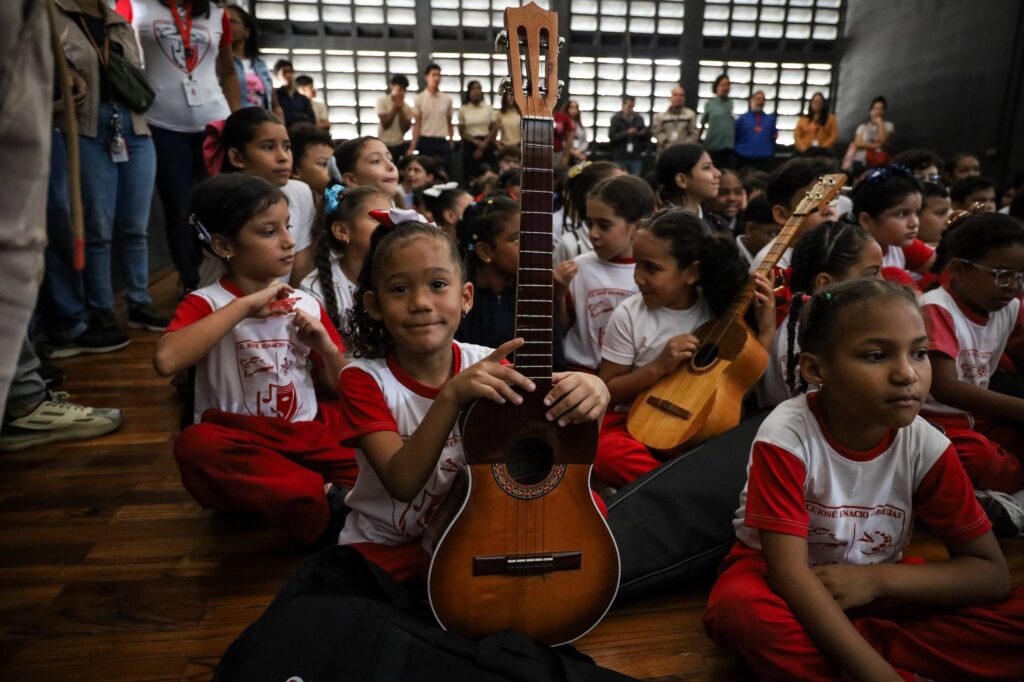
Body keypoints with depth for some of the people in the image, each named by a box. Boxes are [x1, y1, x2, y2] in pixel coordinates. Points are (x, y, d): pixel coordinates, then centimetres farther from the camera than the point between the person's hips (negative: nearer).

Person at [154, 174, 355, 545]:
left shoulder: (307, 305, 7)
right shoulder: (206, 304, -4)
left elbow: (342, 389, 12)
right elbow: (166, 360, -27)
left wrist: (327, 349, -8)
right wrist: (244, 305, -22)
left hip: (307, 437, 3)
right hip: (240, 446, -3)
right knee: (194, 445, -34)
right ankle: (329, 504, -28)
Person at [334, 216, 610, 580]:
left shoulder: (487, 365, -8)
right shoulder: (365, 379, -13)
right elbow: (402, 483, -25)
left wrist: (590, 394, -34)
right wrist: (451, 397, -39)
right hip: (384, 548, -2)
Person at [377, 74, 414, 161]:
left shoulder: (407, 108, 3)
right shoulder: (382, 101, -4)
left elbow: (405, 128, -7)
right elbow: (385, 123, -13)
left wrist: (400, 108, -11)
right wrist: (395, 106, -12)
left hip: (400, 145, 3)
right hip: (384, 145, -3)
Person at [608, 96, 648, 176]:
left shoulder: (639, 118, 9)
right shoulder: (616, 119, 1)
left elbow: (648, 136, 12)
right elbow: (612, 137, -8)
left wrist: (644, 133, -11)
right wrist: (627, 133, -19)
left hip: (636, 158, 3)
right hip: (620, 158, -3)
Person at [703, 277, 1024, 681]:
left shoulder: (926, 444, -14)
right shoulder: (786, 435, -26)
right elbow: (790, 573, -29)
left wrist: (876, 579, -22)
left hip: (873, 585, 4)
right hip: (781, 578, -3)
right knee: (737, 608, -37)